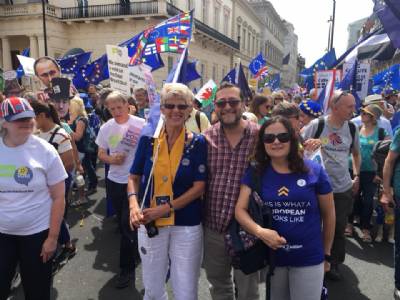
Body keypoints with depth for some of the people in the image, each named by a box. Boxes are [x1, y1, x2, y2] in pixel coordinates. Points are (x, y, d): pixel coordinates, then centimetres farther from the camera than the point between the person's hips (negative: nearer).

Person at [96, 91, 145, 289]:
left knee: (127, 225, -2)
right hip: (113, 180, 5)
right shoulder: (106, 128, 1)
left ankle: (126, 269, 14)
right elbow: (101, 154, 9)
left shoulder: (141, 124, -12)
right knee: (122, 224, 18)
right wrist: (110, 159, -12)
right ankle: (135, 248, 43)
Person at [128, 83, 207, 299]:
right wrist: (134, 205, -15)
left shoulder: (197, 142, -6)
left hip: (187, 225, -2)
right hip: (151, 224, 2)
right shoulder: (148, 139, -1)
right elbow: (134, 178, 4)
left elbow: (199, 186, -9)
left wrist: (166, 208, -18)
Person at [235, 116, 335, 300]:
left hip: (309, 258, -1)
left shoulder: (314, 171, -8)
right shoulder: (255, 173, -4)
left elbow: (328, 214, 2)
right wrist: (260, 232, -27)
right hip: (271, 256, 2)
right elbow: (240, 209, -9)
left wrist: (326, 253, 9)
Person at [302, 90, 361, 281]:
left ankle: (334, 263, 32)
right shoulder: (317, 125, -12)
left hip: (344, 188, 4)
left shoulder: (352, 128, 2)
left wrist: (357, 176, 11)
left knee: (339, 229, 12)